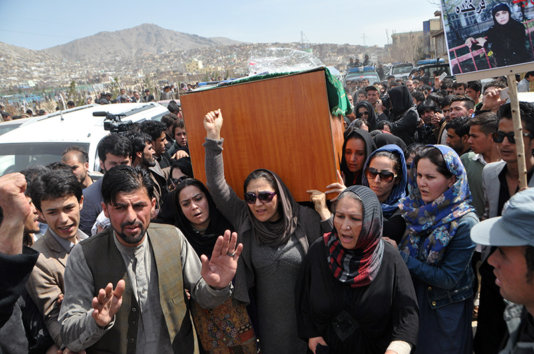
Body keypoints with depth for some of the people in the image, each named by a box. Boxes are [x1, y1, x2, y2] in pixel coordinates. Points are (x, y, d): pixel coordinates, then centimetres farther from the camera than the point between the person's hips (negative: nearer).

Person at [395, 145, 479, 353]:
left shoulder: (465, 222, -22)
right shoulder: (416, 209, -5)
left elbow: (449, 278, -23)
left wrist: (403, 258, -22)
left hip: (445, 312, -5)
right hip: (411, 299, 5)